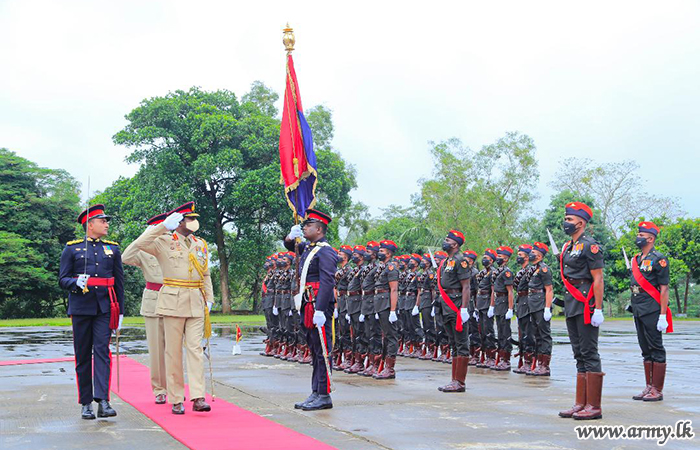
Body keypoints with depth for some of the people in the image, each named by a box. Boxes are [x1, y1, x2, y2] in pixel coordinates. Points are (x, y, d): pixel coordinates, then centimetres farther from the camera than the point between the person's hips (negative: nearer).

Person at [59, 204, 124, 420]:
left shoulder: (113, 249, 12)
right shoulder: (71, 249, 7)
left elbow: (119, 282, 13)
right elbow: (63, 280, 3)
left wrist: (120, 311, 9)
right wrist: (77, 283, -19)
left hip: (105, 308, 1)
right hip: (81, 307, 0)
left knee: (102, 351, -12)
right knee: (83, 356, 4)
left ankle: (103, 401, -17)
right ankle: (86, 404, 12)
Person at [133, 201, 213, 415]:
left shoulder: (201, 245, 14)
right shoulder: (164, 242, 0)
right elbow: (140, 244, -18)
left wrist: (209, 299, 11)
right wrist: (164, 226, -20)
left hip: (196, 304, 4)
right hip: (173, 303, -3)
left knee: (196, 348, -3)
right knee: (173, 351, 1)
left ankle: (198, 397, -6)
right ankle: (176, 400, 6)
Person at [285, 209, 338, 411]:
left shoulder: (325, 251, -11)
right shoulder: (308, 248, 16)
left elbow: (327, 282, -20)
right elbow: (289, 246, 36)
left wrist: (320, 310, -26)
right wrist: (291, 235, 12)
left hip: (319, 305, -9)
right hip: (307, 306, 9)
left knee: (322, 350, -5)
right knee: (314, 350, 12)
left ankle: (324, 396, -1)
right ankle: (316, 393, 18)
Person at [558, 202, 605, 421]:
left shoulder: (590, 245, -10)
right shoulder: (568, 247, 16)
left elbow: (598, 279, -15)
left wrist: (598, 309, -20)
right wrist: (565, 302, 19)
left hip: (586, 306, -9)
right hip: (572, 306, 9)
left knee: (589, 354, -6)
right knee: (579, 355, 11)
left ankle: (594, 406, -1)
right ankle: (581, 404, 17)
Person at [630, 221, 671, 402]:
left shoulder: (658, 259, -8)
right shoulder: (636, 259, 16)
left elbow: (664, 289, -12)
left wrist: (663, 315, -17)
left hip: (652, 312, -8)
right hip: (638, 312, 8)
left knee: (656, 350, -3)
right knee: (646, 351, 12)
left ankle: (657, 391, 1)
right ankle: (649, 387, 18)